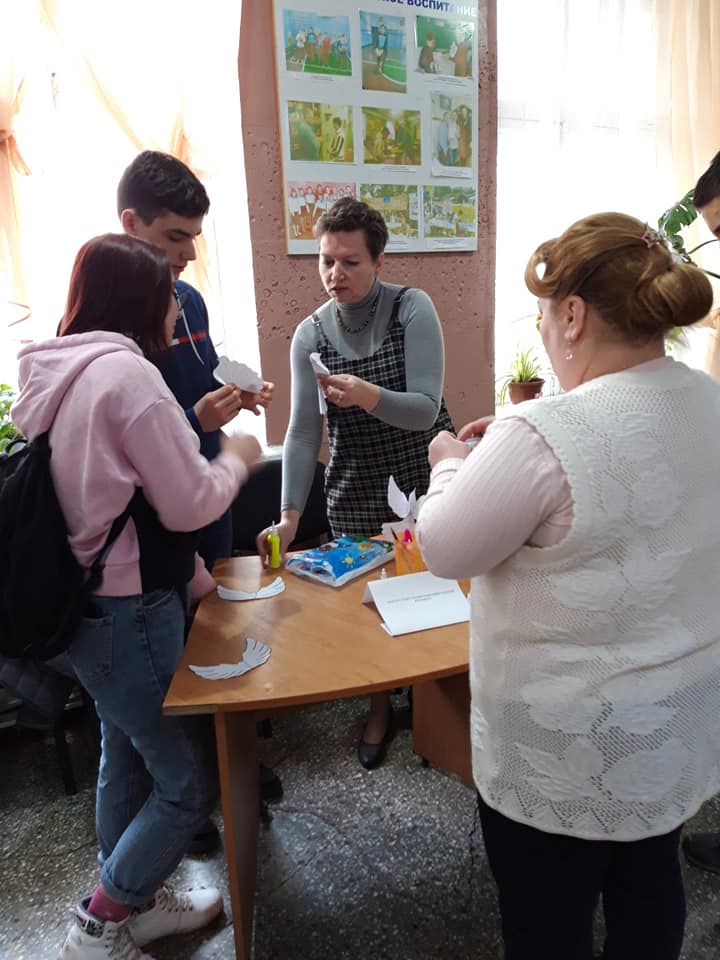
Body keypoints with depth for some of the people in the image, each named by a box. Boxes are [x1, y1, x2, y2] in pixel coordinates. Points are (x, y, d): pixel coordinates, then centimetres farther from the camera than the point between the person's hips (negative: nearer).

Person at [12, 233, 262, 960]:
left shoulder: (56, 375, 8)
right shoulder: (125, 371, -20)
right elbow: (189, 504, -19)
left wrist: (186, 572, 18)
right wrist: (236, 459, 0)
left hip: (86, 602, 10)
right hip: (128, 612, -10)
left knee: (126, 757, 24)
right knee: (191, 779, 7)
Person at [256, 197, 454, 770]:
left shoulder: (413, 309, -11)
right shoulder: (310, 335, -2)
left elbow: (425, 411, -18)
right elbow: (303, 431, -6)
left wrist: (368, 396, -38)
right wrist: (289, 516, -14)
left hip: (425, 480, -2)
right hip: (355, 492, 2)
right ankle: (380, 706, 33)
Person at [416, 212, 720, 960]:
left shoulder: (545, 434, -28)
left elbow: (444, 550, -16)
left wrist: (454, 466, 1)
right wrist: (503, 454, 10)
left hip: (569, 747, -7)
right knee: (649, 885, 29)